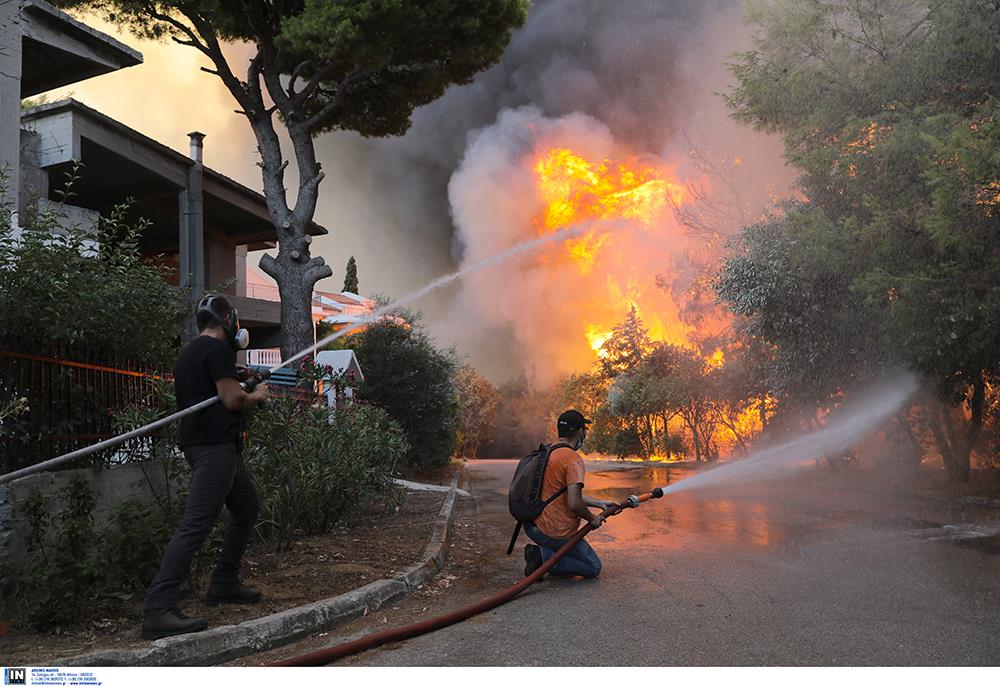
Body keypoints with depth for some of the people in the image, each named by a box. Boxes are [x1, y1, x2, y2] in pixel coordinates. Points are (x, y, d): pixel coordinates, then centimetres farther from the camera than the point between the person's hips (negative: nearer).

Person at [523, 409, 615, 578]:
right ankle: (544, 556, -7)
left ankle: (543, 553, 9)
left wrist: (599, 503, 22)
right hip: (556, 534, -9)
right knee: (594, 568, 9)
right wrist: (592, 518, -7)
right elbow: (574, 504, -26)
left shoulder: (549, 453, 10)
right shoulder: (573, 458, -19)